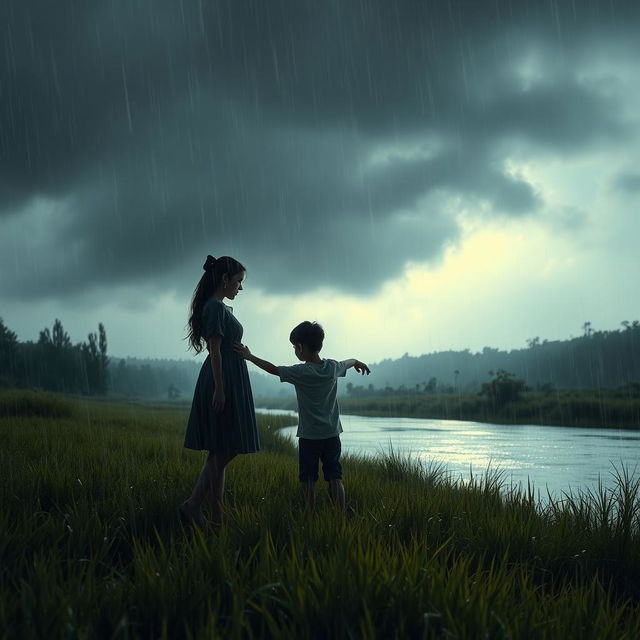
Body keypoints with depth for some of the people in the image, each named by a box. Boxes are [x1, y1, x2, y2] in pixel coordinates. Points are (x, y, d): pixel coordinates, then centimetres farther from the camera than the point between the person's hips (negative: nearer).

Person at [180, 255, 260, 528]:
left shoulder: (221, 307, 19)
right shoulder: (216, 307, -11)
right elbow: (215, 349, -17)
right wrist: (219, 389, -21)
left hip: (229, 383, 10)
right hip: (223, 382, -10)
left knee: (221, 452, 10)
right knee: (223, 452, -6)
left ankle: (194, 505, 9)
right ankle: (216, 516, -1)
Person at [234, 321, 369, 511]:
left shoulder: (301, 372, -15)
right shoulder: (333, 367, 2)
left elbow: (274, 369, -11)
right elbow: (348, 362, 24)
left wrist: (249, 356, -2)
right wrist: (358, 362, 47)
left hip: (309, 436, -4)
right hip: (332, 433, 4)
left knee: (308, 479, 5)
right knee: (334, 477, 7)